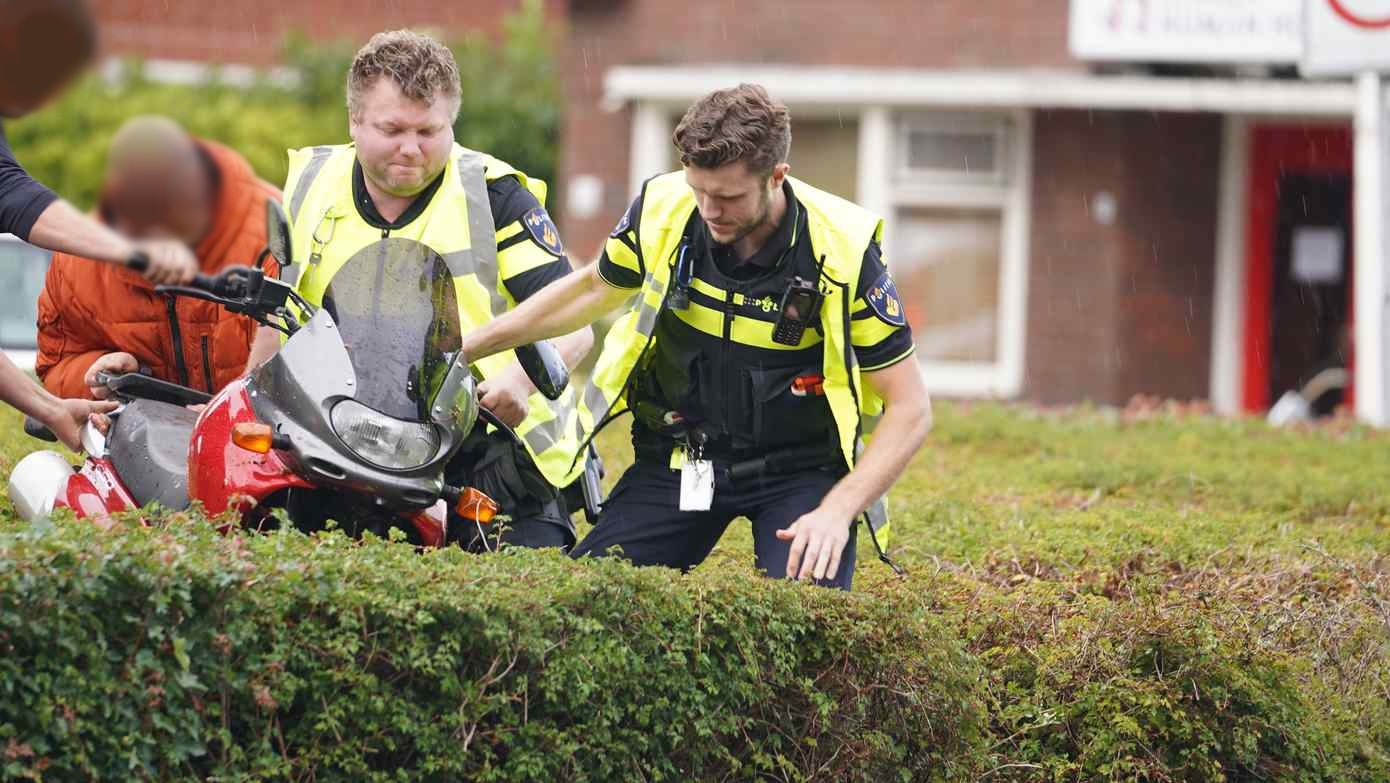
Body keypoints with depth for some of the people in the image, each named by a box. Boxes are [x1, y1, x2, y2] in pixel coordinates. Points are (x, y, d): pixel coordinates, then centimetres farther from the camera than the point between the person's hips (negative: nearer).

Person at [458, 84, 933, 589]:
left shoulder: (843, 253, -21)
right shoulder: (663, 210, -12)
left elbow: (909, 407, -15)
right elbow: (596, 288, 12)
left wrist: (838, 511, -27)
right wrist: (466, 347, 11)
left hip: (800, 468, -3)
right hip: (677, 460, 4)